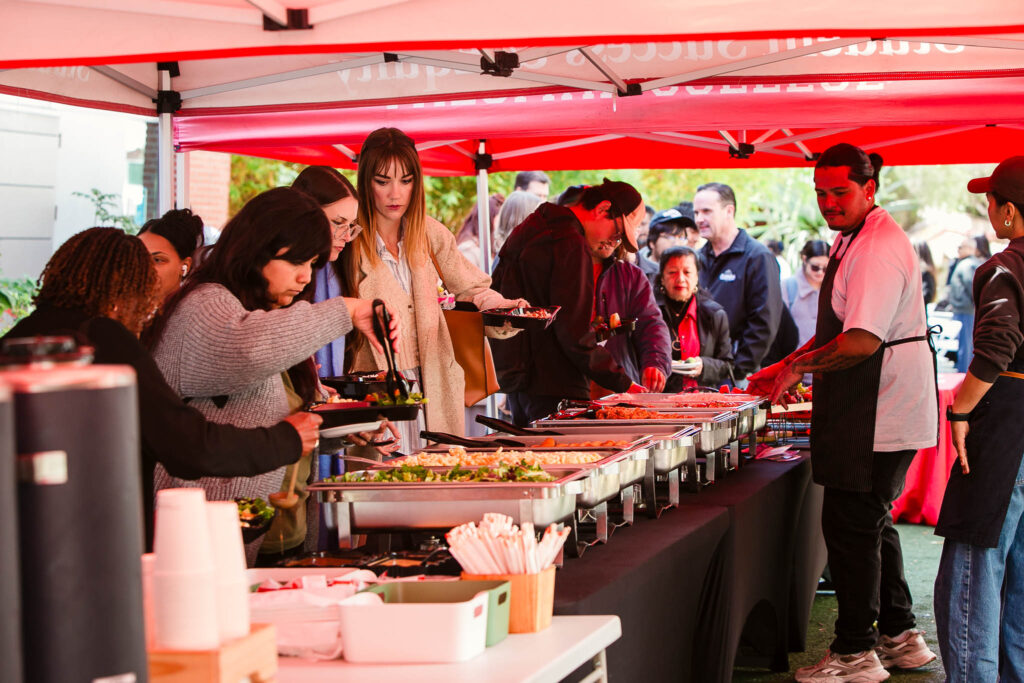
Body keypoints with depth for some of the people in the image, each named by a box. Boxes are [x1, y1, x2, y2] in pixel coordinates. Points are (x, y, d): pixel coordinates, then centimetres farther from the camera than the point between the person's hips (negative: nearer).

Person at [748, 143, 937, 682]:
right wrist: (786, 366, 16)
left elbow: (862, 341, -27)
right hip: (872, 410, 11)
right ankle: (900, 637, 27)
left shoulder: (879, 248, -19)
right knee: (871, 521, 17)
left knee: (851, 525, -5)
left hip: (879, 411, -11)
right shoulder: (852, 238, 15)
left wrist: (801, 366, -15)